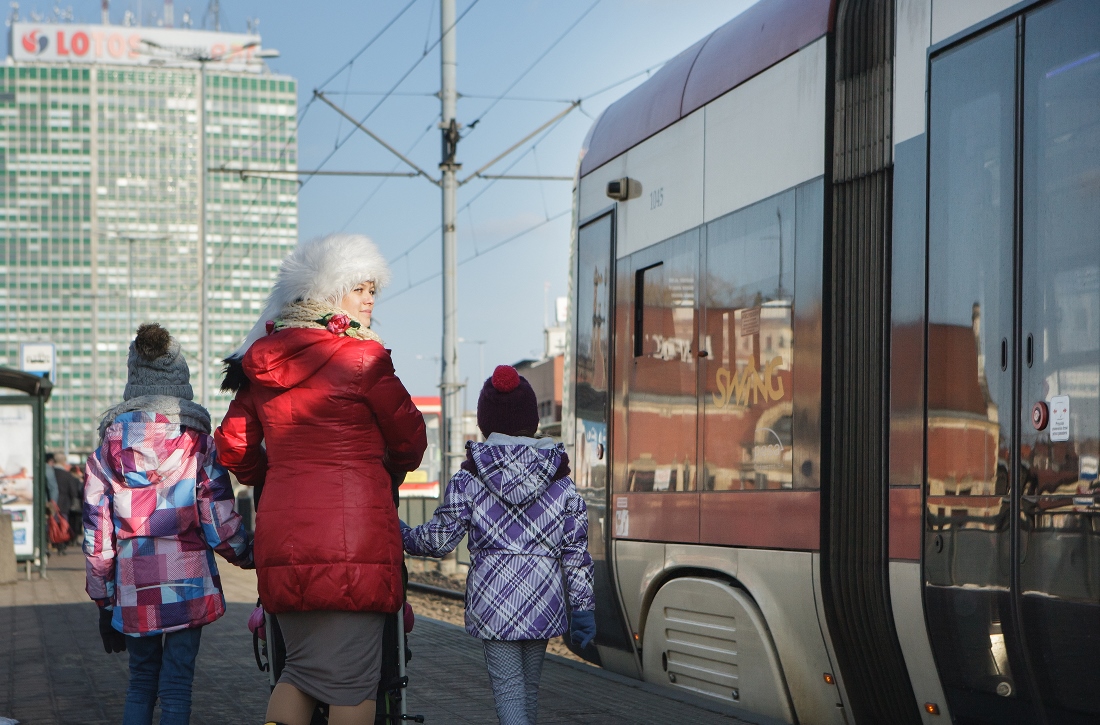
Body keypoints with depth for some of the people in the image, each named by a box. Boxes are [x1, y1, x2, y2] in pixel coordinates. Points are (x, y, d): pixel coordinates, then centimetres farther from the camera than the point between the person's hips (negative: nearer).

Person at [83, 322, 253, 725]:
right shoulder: (197, 439, -1)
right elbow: (219, 519, -5)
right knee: (177, 685, 1)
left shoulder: (110, 441, 3)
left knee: (141, 679, 15)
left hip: (132, 582, 2)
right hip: (189, 580, -2)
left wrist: (103, 600, 9)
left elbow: (96, 528, 3)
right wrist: (248, 556, 13)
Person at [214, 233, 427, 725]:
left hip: (282, 529, 6)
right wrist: (390, 473, 25)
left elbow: (233, 445, 18)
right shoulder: (360, 358, -6)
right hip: (352, 534, -6)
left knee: (302, 666, 16)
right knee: (351, 675, -2)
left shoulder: (262, 363, 12)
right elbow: (409, 438, 4)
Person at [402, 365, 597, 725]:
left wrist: (403, 536, 18)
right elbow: (576, 550, 4)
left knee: (507, 686, -3)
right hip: (544, 600, 3)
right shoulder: (561, 480, 4)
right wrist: (582, 607, 10)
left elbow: (439, 539, -2)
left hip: (492, 599, -3)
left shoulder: (468, 478, -3)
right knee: (529, 685, 17)